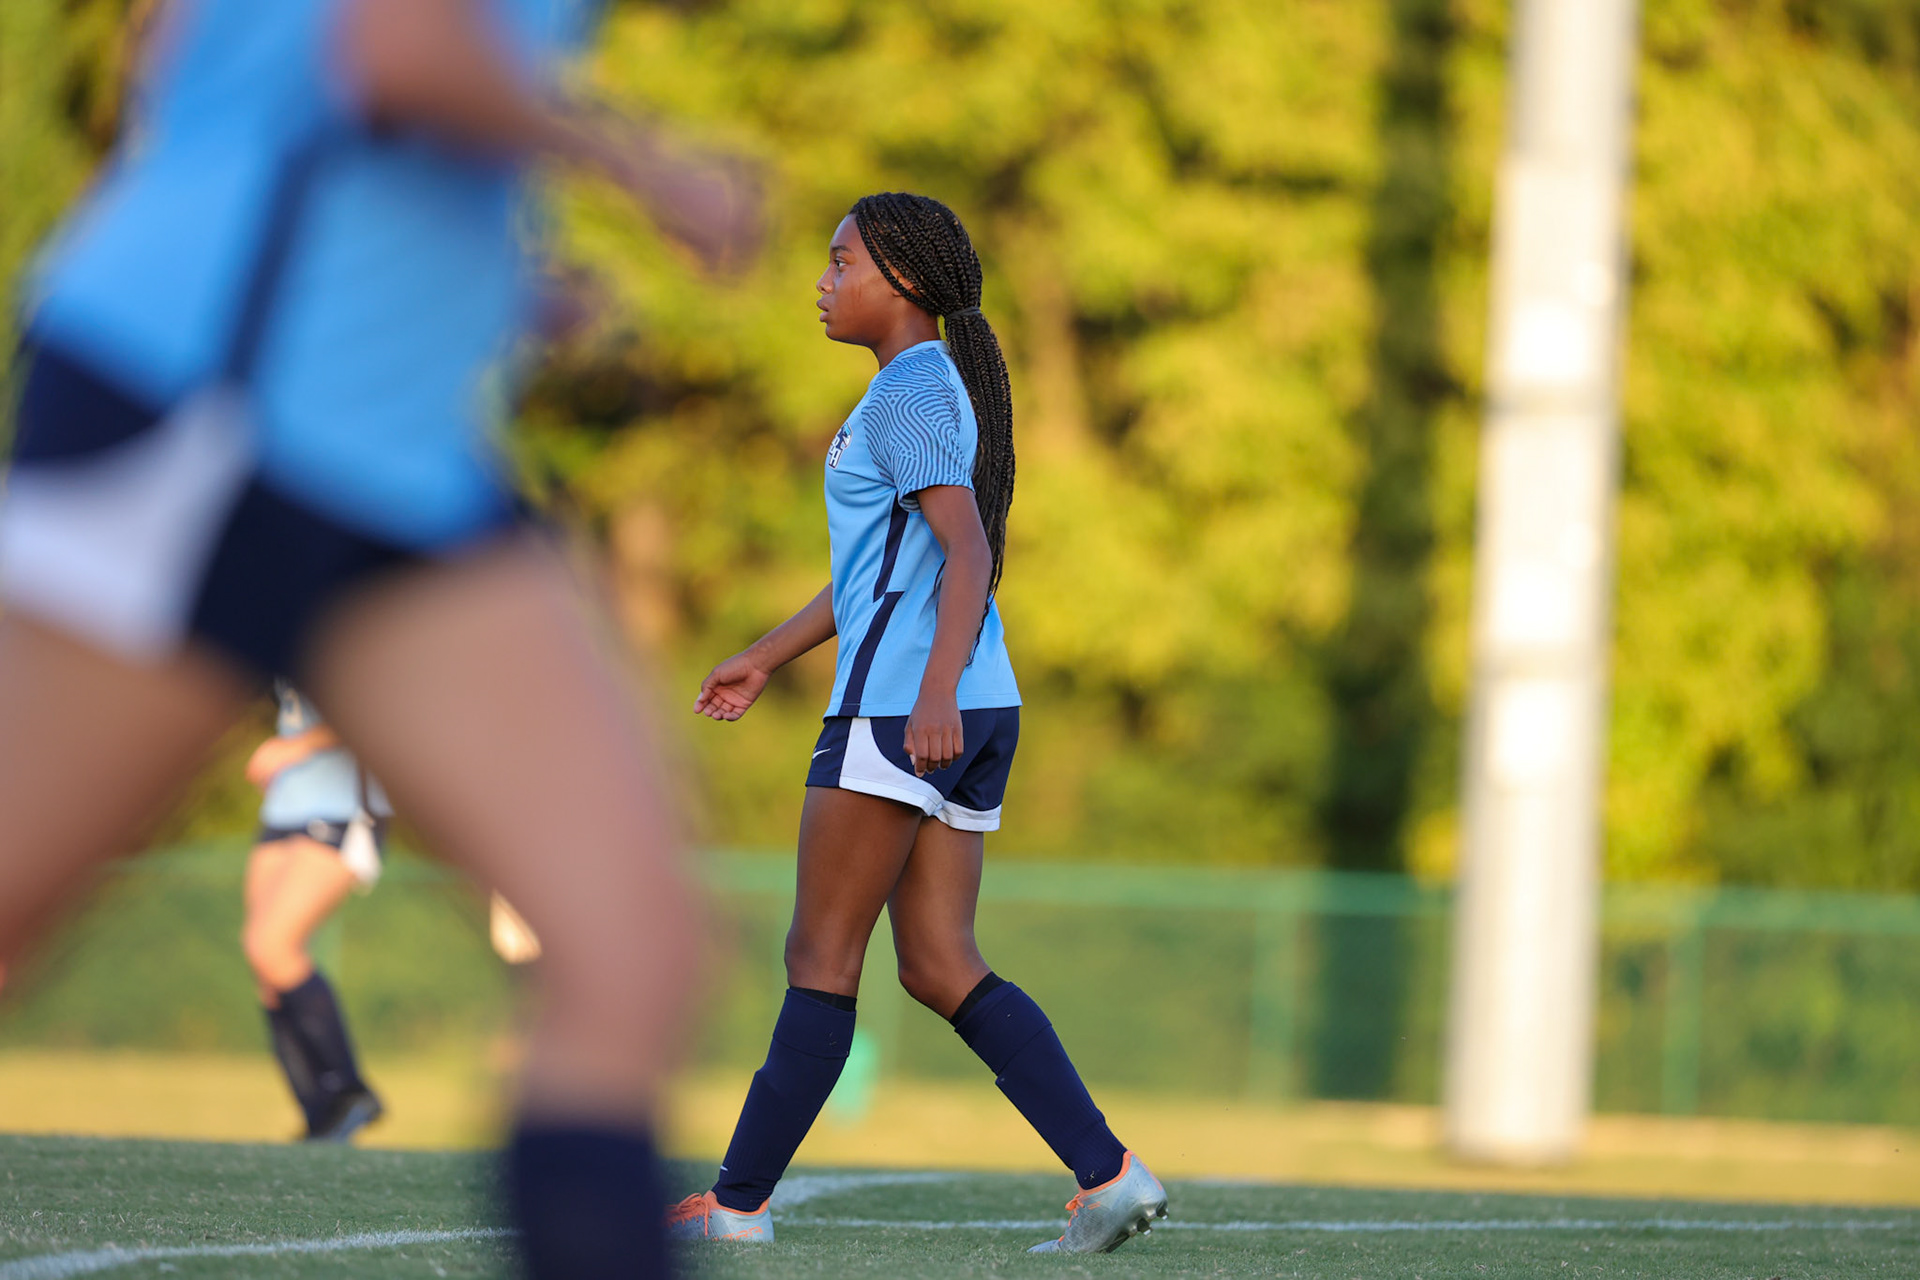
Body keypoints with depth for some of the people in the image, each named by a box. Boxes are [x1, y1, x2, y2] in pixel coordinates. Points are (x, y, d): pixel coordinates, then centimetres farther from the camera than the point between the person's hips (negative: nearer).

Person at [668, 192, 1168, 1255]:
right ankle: (1108, 1175, -4)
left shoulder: (909, 397, -10)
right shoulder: (941, 389, 21)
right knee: (939, 968, 6)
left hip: (897, 705, -10)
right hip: (974, 716, 10)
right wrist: (768, 657, 34)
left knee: (821, 956, -2)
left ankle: (740, 1199, 4)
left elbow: (968, 552, -22)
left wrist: (935, 690, -33)